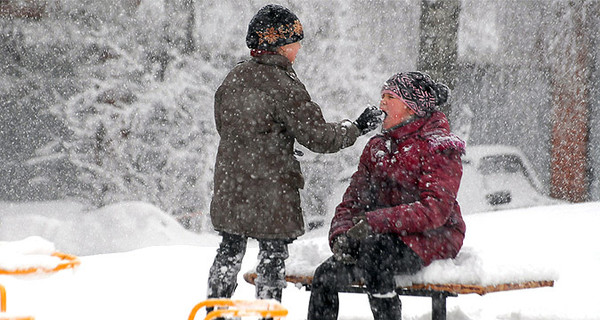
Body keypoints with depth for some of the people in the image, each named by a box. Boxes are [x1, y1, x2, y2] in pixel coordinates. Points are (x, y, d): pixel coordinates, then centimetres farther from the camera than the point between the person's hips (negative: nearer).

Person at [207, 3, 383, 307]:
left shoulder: (234, 78, 5)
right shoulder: (284, 86, -16)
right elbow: (318, 136, -16)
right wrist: (356, 127, -3)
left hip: (230, 184, 7)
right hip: (270, 189, -7)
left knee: (230, 249, 17)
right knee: (273, 254, 4)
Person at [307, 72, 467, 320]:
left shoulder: (439, 147, -6)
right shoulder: (377, 147, 16)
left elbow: (435, 210, -19)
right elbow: (353, 200, 12)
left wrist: (374, 222, -26)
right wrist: (341, 234, -11)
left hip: (431, 239, -6)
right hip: (388, 237, 6)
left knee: (372, 248, -35)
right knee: (326, 275, -16)